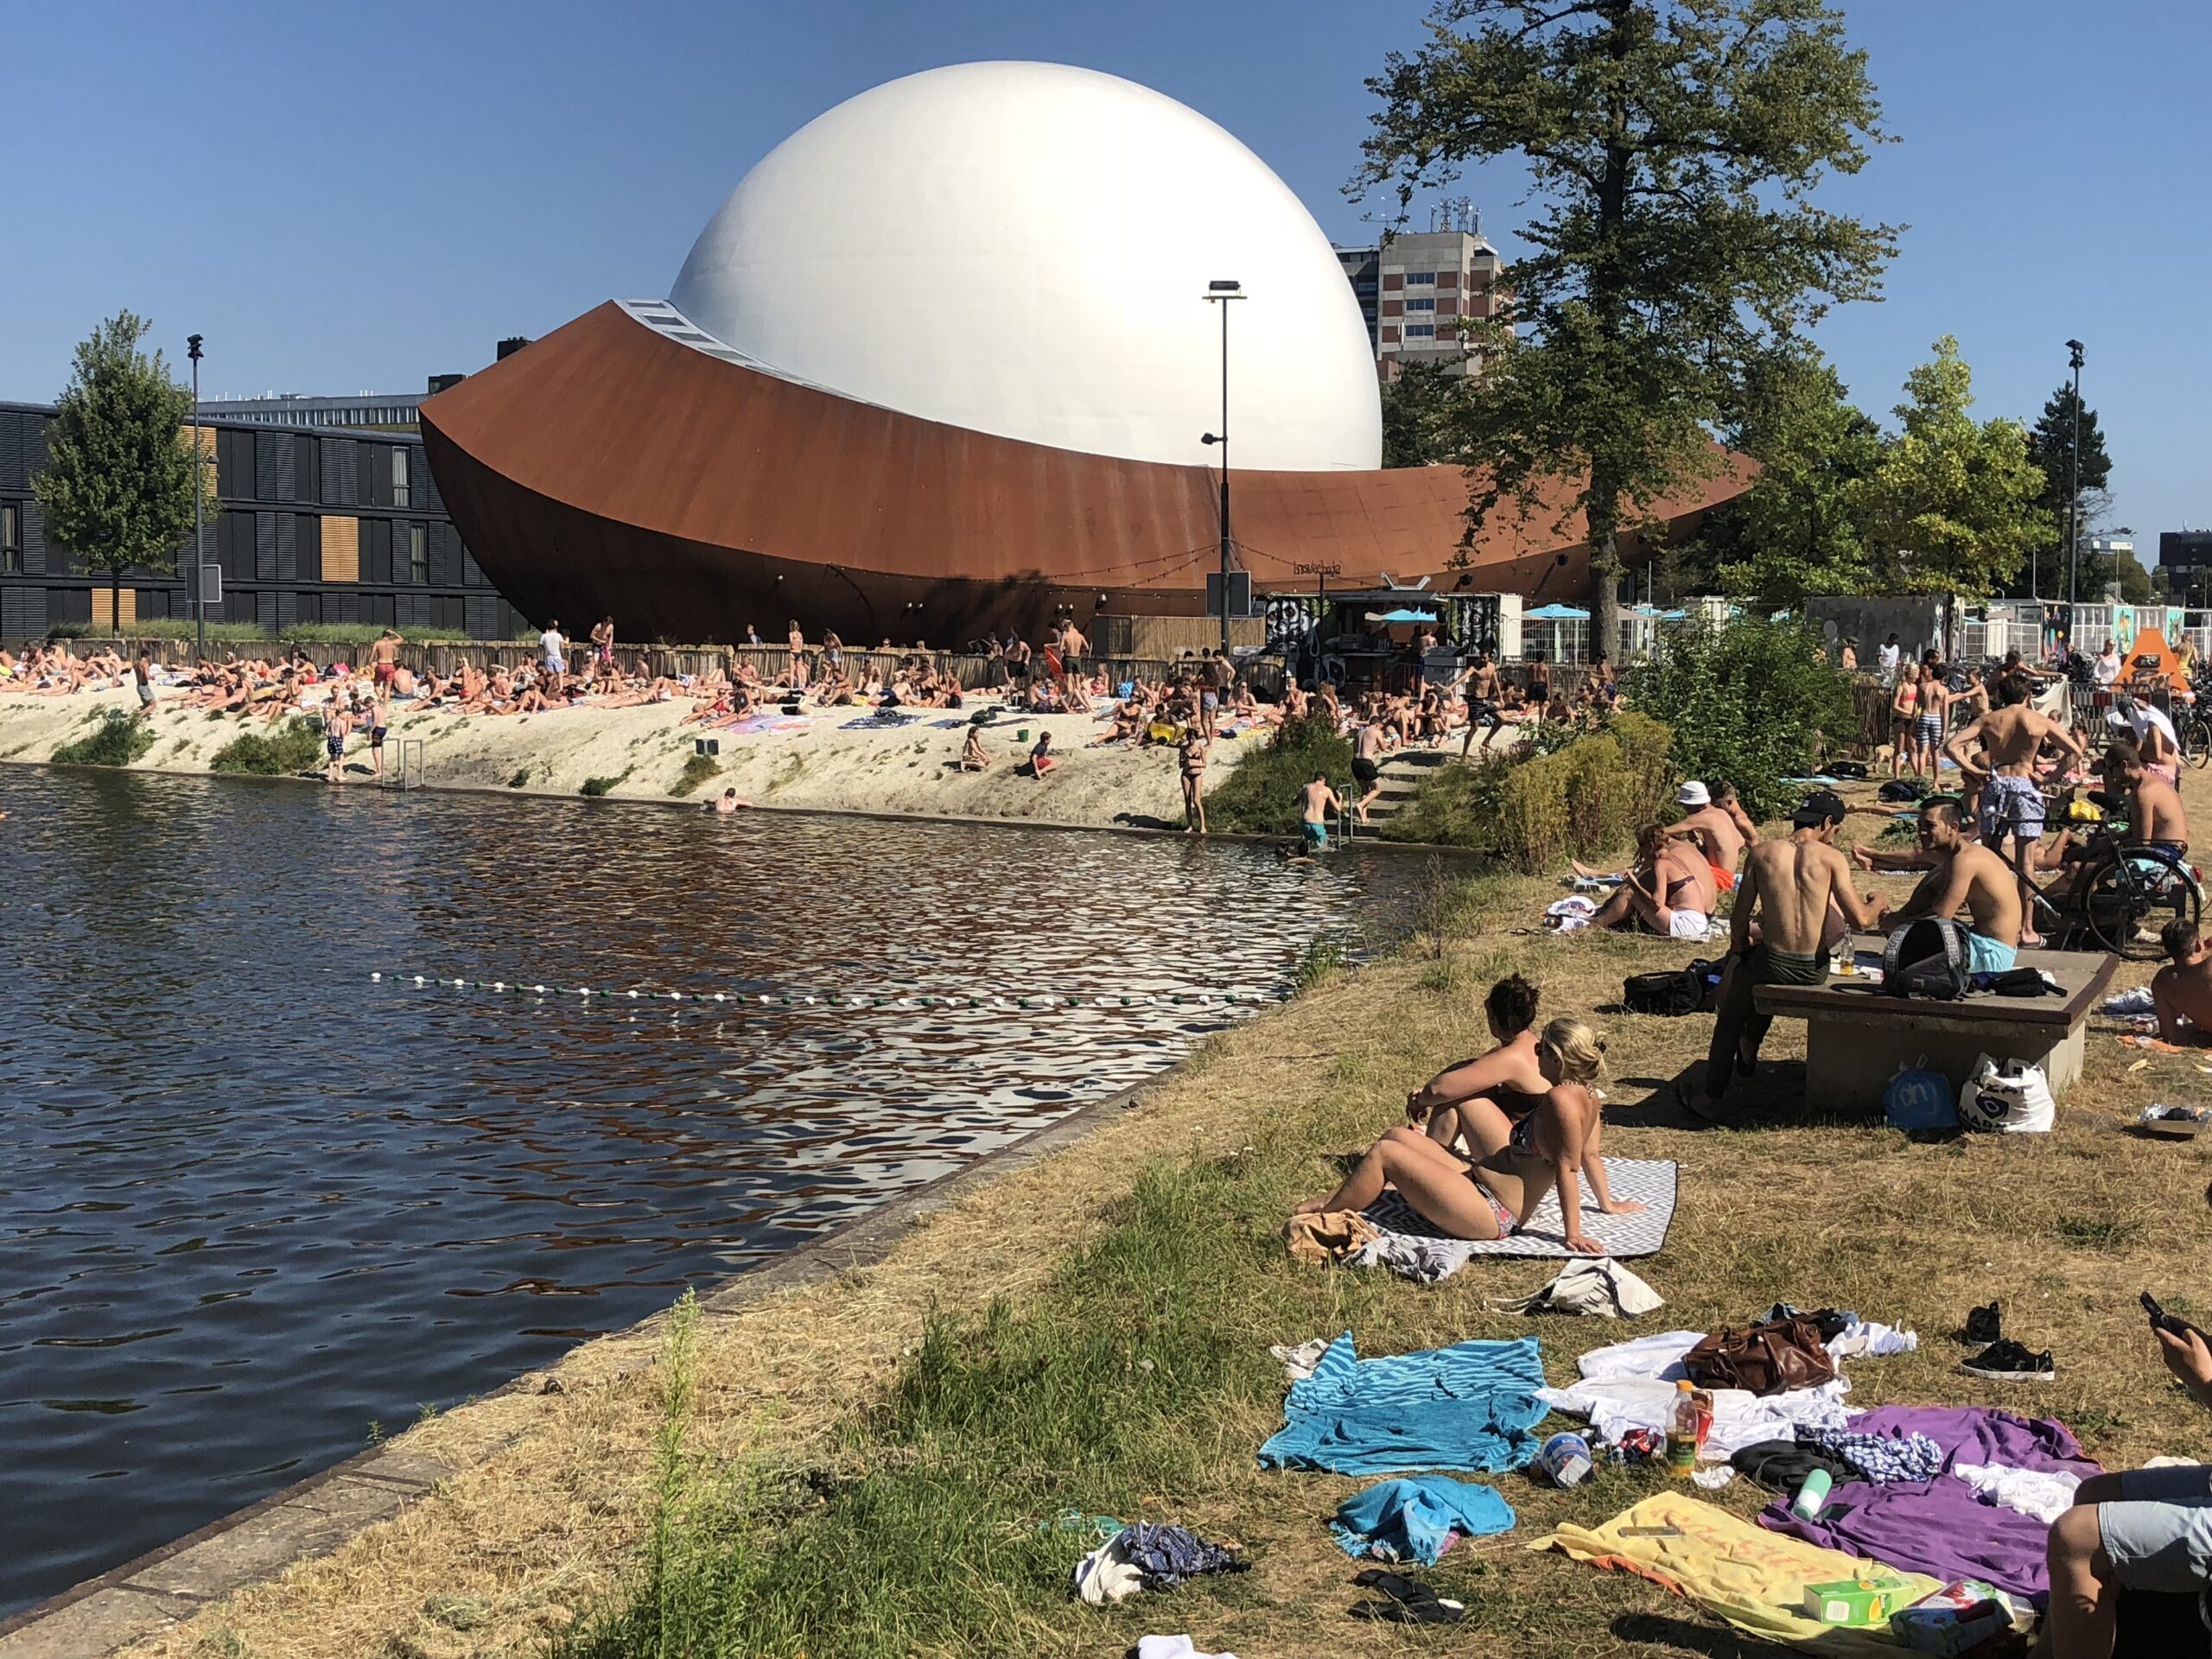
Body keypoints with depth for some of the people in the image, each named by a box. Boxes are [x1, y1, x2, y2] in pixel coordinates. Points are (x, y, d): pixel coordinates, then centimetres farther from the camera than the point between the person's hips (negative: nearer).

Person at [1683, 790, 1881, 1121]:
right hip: (1815, 971, 2)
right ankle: (1750, 1047, 51)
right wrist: (1873, 905, 12)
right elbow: (1860, 920, -10)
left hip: (1772, 965, -2)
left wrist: (1742, 946, 19)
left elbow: (1739, 922, 0)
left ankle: (1711, 1099, 25)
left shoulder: (1761, 853, -3)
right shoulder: (1832, 858, -6)